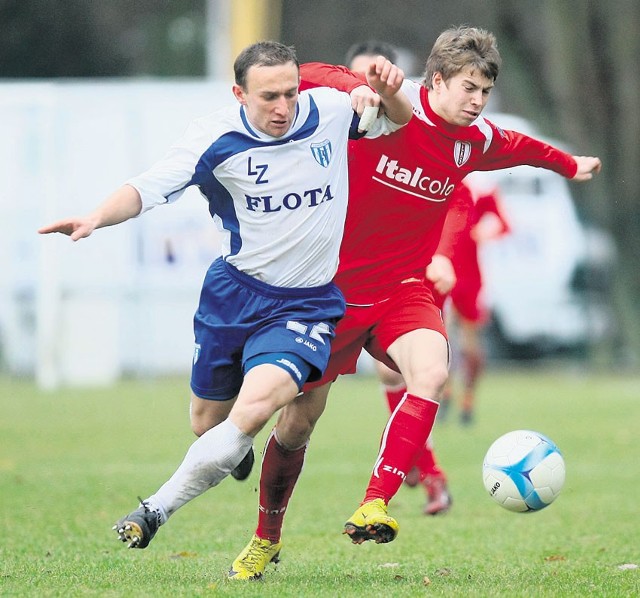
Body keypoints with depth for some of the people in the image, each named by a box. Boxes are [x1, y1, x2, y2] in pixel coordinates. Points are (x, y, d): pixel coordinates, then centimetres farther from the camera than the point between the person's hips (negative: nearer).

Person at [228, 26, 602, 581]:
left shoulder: (475, 140, -2)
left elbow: (518, 147, 24)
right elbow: (306, 78, -4)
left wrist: (570, 164, 37)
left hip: (403, 289, 3)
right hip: (334, 284, -3)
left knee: (431, 373, -30)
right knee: (297, 422, 6)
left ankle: (372, 509, -33)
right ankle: (266, 540, 29)